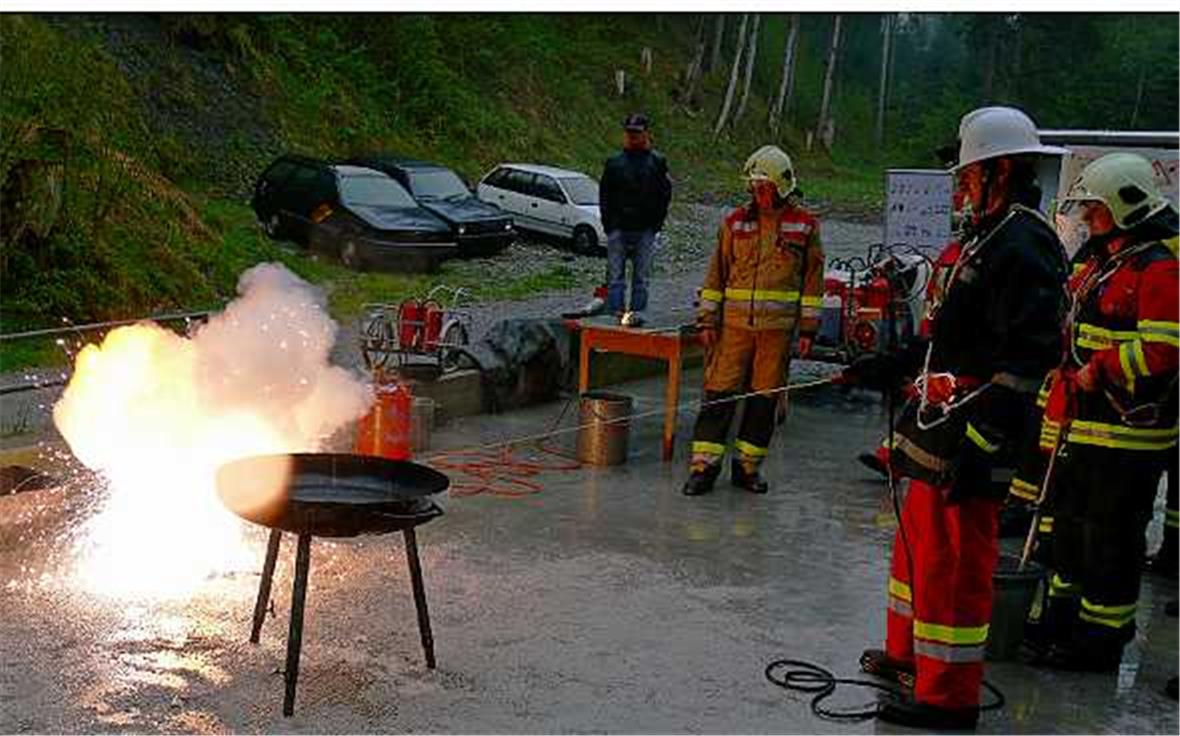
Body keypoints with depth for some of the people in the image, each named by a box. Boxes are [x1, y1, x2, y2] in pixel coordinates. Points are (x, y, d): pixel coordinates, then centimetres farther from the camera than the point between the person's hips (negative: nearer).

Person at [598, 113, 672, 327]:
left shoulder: (657, 162, 6)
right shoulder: (614, 162, 7)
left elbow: (665, 195, 7)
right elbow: (604, 196, 10)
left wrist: (656, 223, -1)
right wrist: (609, 224, 1)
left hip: (645, 230, 0)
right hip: (618, 228, 1)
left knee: (642, 276, 3)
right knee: (615, 274, -2)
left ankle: (637, 311, 9)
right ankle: (616, 311, -1)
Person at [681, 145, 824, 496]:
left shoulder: (805, 225, 4)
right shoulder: (735, 222, 7)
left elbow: (812, 279, 7)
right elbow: (717, 273, 9)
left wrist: (808, 328, 3)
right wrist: (708, 319, 3)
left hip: (778, 327, 0)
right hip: (735, 322, 0)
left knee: (765, 397, 5)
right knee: (720, 392, -3)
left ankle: (747, 466, 17)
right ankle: (704, 465, 3)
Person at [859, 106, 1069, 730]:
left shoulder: (1024, 246, -18)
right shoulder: (989, 237, 16)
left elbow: (1027, 358, -24)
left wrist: (977, 442, -26)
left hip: (970, 434, -11)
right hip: (943, 425, 11)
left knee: (953, 561, -3)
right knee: (918, 539, 22)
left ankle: (948, 697, 8)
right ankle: (908, 654, 38)